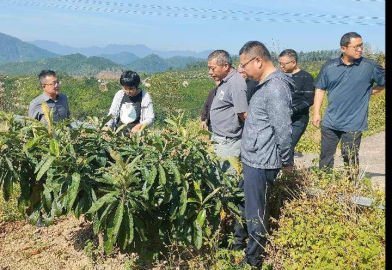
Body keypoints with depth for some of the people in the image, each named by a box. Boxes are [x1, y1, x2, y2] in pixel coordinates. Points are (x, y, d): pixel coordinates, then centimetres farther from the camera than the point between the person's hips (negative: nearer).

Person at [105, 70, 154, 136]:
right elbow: (112, 114, 16)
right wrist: (108, 127, -2)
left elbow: (150, 118, -3)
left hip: (134, 133, -4)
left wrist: (139, 126, -22)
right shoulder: (119, 94, 9)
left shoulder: (144, 96, -3)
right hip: (118, 132, 4)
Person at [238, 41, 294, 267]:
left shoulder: (275, 88, -21)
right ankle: (240, 249, 38)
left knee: (256, 215, 4)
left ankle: (253, 260, 21)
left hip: (261, 163, -10)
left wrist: (286, 162, -12)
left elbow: (283, 130, -21)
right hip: (253, 160, 10)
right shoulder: (266, 85, 12)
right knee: (244, 207, 21)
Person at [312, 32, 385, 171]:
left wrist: (368, 92, 0)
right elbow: (320, 89, 7)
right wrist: (316, 112, 3)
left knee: (350, 159, 5)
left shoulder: (370, 66, -6)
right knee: (325, 156, 12)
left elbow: (383, 82, 8)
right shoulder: (329, 66, 0)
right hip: (330, 122, 3)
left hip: (353, 123, -2)